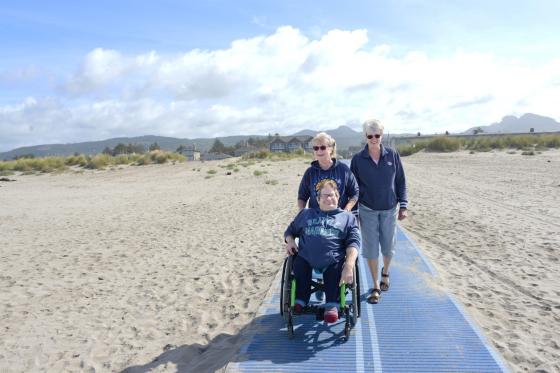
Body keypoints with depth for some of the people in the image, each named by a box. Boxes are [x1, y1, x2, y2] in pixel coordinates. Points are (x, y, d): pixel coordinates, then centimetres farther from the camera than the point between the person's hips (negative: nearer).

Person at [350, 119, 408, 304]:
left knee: (388, 246, 10)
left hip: (390, 209, 1)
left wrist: (403, 206, 0)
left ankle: (385, 272, 41)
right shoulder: (358, 159, -5)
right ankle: (376, 286, 17)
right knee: (371, 249, 2)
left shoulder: (392, 155, -3)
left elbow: (401, 181, 3)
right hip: (367, 210, -1)